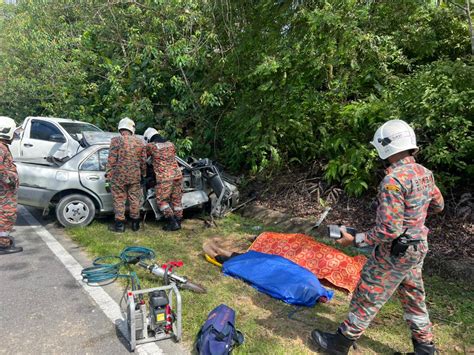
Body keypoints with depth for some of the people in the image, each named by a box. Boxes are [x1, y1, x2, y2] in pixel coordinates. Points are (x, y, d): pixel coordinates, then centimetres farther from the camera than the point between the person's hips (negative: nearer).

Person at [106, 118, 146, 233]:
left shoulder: (116, 140, -7)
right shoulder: (139, 142, 5)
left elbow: (111, 160, -10)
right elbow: (143, 161, 9)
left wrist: (108, 174, -2)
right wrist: (143, 175, 18)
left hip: (119, 176, -3)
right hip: (135, 176, 3)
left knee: (119, 200, 6)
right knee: (134, 200, 12)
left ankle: (119, 225, 10)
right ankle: (135, 224, 20)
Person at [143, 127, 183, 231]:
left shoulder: (151, 146, 0)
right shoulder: (171, 144, 14)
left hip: (164, 178, -5)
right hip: (177, 175, 6)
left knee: (162, 201, 5)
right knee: (176, 200, 12)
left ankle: (173, 223, -2)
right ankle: (178, 222, 15)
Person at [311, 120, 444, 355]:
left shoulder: (394, 180, -27)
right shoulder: (425, 173, 1)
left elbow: (389, 231, -28)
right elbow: (438, 206, 18)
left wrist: (355, 240, -19)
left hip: (394, 253, -8)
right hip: (417, 247, 8)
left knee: (367, 298, 6)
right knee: (413, 298, 23)